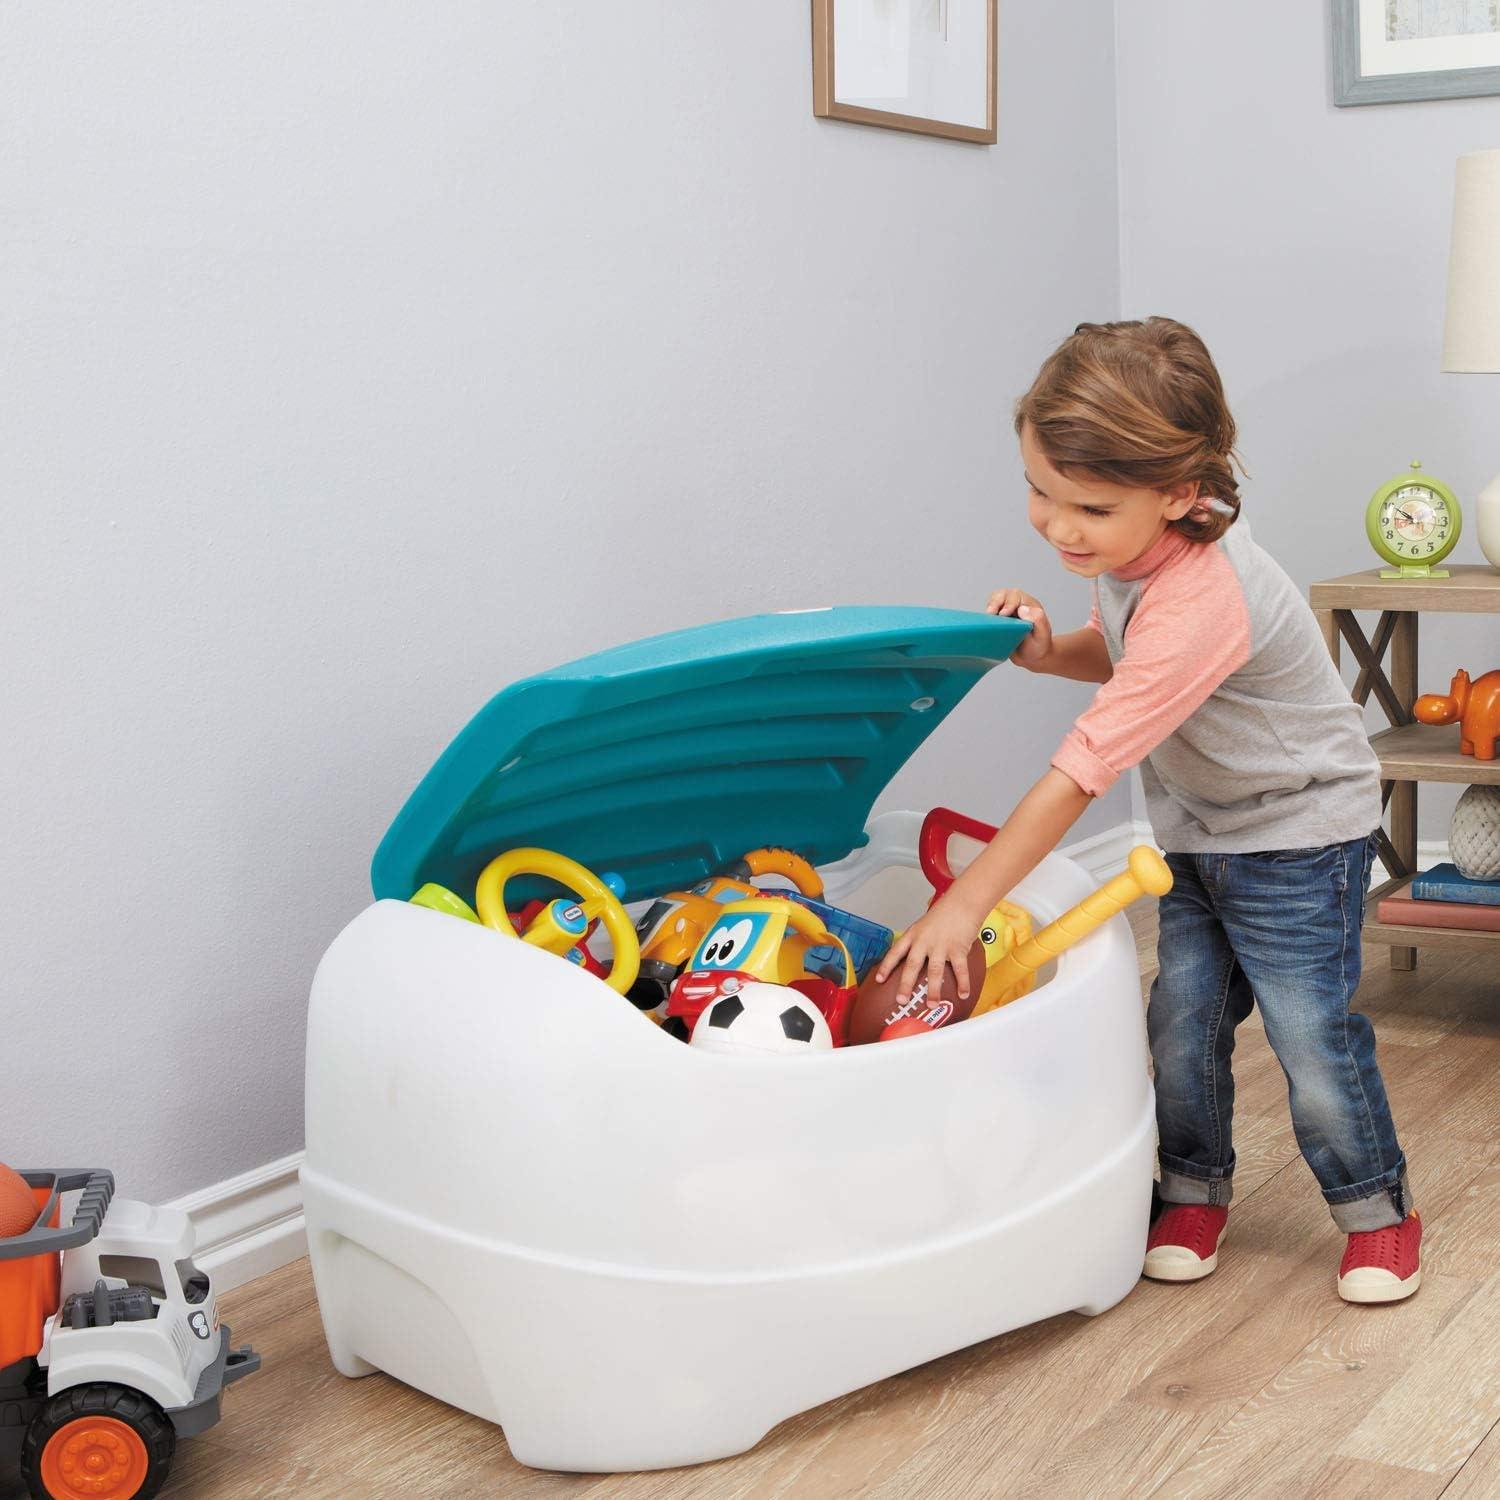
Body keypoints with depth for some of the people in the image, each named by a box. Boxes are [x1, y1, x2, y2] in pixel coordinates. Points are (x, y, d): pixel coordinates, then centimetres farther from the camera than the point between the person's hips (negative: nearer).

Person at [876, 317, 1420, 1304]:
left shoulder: (1199, 603, -37)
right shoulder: (1137, 545, -9)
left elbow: (1086, 767, -39)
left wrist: (967, 902, -37)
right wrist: (1049, 652, -12)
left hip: (1300, 834, -7)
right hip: (1199, 832, 8)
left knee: (1312, 1035, -3)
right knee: (1181, 1021, 4)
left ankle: (1376, 1207, 20)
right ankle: (1196, 1190, 24)